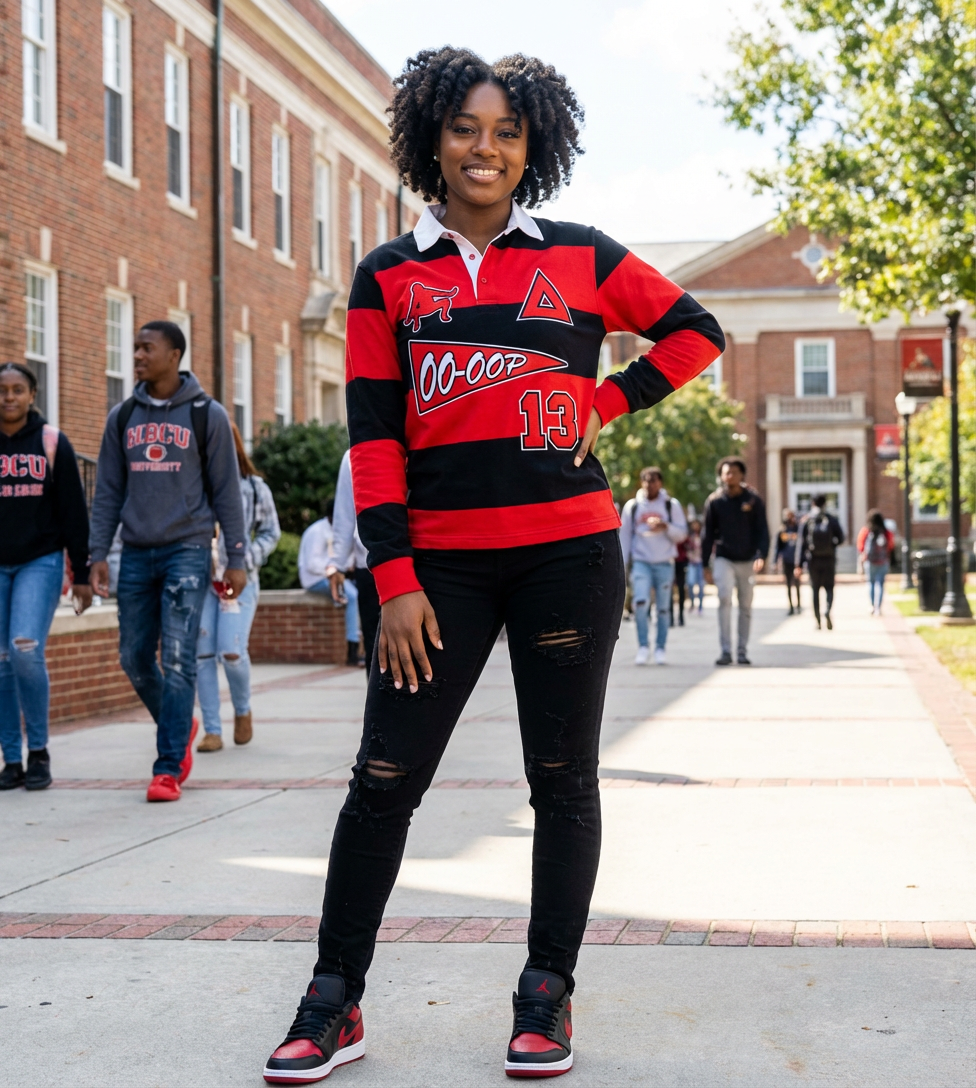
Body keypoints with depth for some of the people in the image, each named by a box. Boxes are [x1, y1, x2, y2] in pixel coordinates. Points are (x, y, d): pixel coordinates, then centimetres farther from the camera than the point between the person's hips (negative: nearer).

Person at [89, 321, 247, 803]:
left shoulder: (206, 415, 0)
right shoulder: (122, 417, 10)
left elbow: (225, 491, 1)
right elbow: (108, 492, 11)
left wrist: (236, 558, -2)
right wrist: (98, 555, 4)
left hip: (187, 551, -4)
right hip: (137, 554, 4)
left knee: (178, 659, -9)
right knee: (135, 657, 6)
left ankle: (169, 768, -5)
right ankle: (180, 726, 31)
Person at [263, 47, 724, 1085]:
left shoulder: (579, 257, 8)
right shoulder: (387, 276, 8)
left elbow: (696, 331, 17)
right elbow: (373, 432, 2)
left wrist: (607, 402, 2)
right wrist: (395, 579, -6)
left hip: (568, 549, 0)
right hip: (440, 559, 0)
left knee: (562, 776, 5)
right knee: (384, 777, -1)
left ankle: (547, 997, 17)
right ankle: (333, 1004, 10)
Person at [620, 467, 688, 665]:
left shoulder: (672, 505, 6)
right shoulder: (632, 506, 8)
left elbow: (682, 533, 6)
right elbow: (625, 536, 11)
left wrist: (666, 526, -13)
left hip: (664, 563, 0)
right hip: (641, 561, 0)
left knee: (663, 608, 3)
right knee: (640, 602, -18)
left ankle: (660, 648, 13)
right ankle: (643, 646, -5)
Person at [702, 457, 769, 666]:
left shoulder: (754, 500, -1)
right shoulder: (714, 501, 1)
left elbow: (762, 531, -1)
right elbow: (708, 534, 6)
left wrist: (761, 555, -17)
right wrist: (705, 565, 4)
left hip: (747, 560, 1)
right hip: (724, 559, -1)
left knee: (745, 605, 7)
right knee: (725, 598, -19)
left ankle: (742, 651, 16)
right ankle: (725, 650, -17)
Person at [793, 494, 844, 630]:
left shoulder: (805, 521, -2)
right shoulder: (832, 520, -2)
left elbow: (801, 543, -5)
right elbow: (841, 538, -1)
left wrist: (799, 565, -5)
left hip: (812, 560, 0)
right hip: (829, 559, 0)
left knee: (815, 589, 9)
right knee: (829, 588, 7)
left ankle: (817, 621, 8)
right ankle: (827, 611, -21)